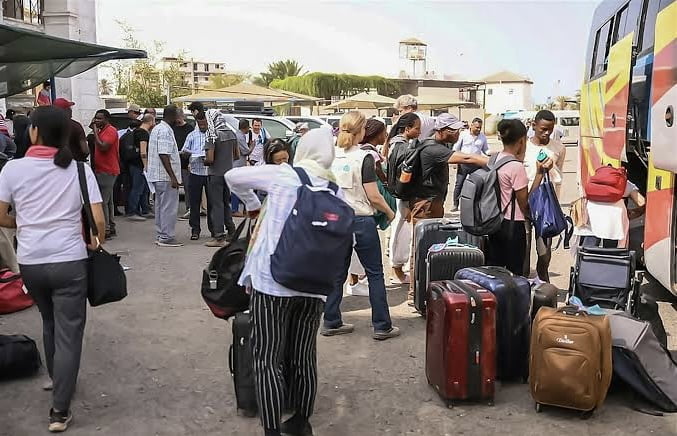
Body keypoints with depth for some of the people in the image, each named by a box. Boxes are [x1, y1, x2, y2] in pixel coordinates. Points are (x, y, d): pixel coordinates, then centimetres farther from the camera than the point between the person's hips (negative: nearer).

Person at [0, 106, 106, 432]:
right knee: (68, 333, 3)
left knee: (49, 322, 26)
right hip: (69, 261, -2)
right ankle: (59, 412, 4)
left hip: (29, 262, 2)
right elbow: (98, 220, -9)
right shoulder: (79, 169, -5)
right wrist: (95, 242, 11)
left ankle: (54, 376, 45)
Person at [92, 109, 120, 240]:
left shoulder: (110, 131, -11)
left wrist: (95, 132, -16)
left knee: (103, 201, -11)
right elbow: (99, 148, 19)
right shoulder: (102, 131, 19)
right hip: (103, 170, 11)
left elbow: (103, 147, -23)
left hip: (107, 171, -11)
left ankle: (105, 230, -9)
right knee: (108, 201, 14)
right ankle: (111, 228, 22)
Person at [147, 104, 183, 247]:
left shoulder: (157, 128, 17)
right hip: (166, 176, -11)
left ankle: (160, 235, 21)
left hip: (158, 176, 11)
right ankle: (166, 237, -2)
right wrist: (173, 177, -23)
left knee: (161, 206, 15)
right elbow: (163, 155, -22)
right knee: (169, 207, -5)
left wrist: (180, 153, 27)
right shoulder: (165, 131, -16)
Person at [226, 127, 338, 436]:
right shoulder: (336, 191, 7)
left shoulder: (282, 175, -2)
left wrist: (252, 204, 23)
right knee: (303, 357, 16)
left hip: (271, 280, -4)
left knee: (268, 360, 3)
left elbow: (232, 177, 8)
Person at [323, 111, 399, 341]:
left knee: (337, 273, 14)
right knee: (375, 274, 6)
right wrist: (390, 212, 2)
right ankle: (382, 326, 12)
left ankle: (331, 323, 20)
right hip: (361, 221, -5)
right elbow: (373, 196, -13)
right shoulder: (363, 157, -13)